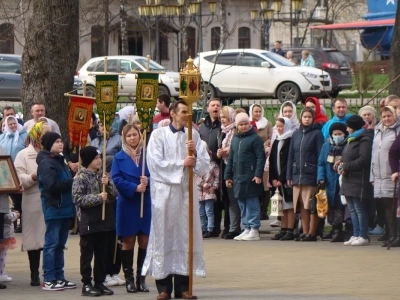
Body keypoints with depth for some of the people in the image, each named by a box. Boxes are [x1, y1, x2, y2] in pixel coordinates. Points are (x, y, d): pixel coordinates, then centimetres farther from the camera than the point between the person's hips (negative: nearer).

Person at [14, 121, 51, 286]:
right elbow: (19, 179, -7)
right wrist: (34, 177, -22)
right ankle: (34, 275, 11)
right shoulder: (24, 154, 3)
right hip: (34, 204, -3)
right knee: (34, 238, 2)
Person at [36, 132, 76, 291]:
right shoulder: (46, 163, -12)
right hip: (53, 208, -9)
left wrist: (73, 179, 2)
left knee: (60, 244, 11)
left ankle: (59, 277, 16)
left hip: (64, 207, 9)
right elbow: (52, 186, -21)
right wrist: (72, 182, -17)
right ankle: (48, 280, -4)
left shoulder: (59, 161, 17)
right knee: (52, 243, -6)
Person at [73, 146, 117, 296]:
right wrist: (98, 198, -19)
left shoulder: (102, 174, 10)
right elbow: (78, 198, -16)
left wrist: (108, 184, -10)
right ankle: (86, 284, 4)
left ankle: (100, 282, 19)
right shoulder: (81, 177, -8)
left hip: (104, 221, 6)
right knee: (87, 254, 0)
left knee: (102, 254, 11)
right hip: (88, 222, -6)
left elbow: (114, 195, 9)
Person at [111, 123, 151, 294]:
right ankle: (129, 278, 9)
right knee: (128, 242, 3)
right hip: (127, 204, -1)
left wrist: (148, 181, -17)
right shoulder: (119, 157, 3)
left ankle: (141, 277, 9)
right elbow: (116, 179, -5)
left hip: (146, 203, 1)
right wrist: (135, 188, -17)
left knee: (144, 241, 1)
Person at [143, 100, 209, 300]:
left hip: (187, 193, 3)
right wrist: (182, 164, -8)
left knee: (186, 237, 2)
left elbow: (204, 166, 7)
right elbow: (155, 163, -10)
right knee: (164, 237, -2)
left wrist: (195, 153, -11)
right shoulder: (159, 135, 1)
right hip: (165, 192, -3)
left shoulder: (193, 135, 11)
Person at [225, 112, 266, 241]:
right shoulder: (235, 139, 17)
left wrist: (258, 174, -17)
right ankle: (247, 229, 16)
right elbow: (230, 159, 20)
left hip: (251, 177, -7)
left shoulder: (255, 138, -4)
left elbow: (261, 157, -10)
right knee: (242, 204, 10)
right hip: (238, 177, 7)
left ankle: (254, 230, -1)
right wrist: (228, 175, 16)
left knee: (252, 203, -4)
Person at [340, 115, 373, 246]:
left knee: (359, 209, -7)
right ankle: (356, 235, 14)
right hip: (349, 180, 10)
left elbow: (363, 159, -22)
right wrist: (342, 162, 7)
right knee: (352, 210, 10)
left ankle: (363, 236, -3)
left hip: (359, 180, -10)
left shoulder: (365, 140, -13)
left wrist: (346, 167, -18)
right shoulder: (352, 139, 19)